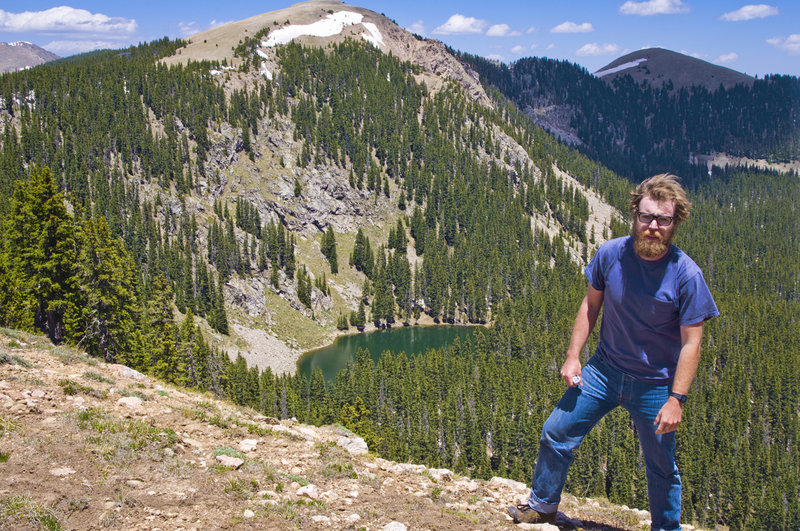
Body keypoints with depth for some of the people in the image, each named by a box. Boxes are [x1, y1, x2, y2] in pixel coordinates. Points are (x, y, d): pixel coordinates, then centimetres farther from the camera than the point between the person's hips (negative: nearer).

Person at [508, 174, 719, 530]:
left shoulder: (686, 274, -18)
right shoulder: (610, 254, -9)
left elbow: (691, 343, -14)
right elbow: (591, 304, 4)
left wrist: (676, 399, -17)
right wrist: (573, 356, 0)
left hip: (655, 384, -3)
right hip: (604, 370, 3)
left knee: (661, 467, 9)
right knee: (555, 432, 6)